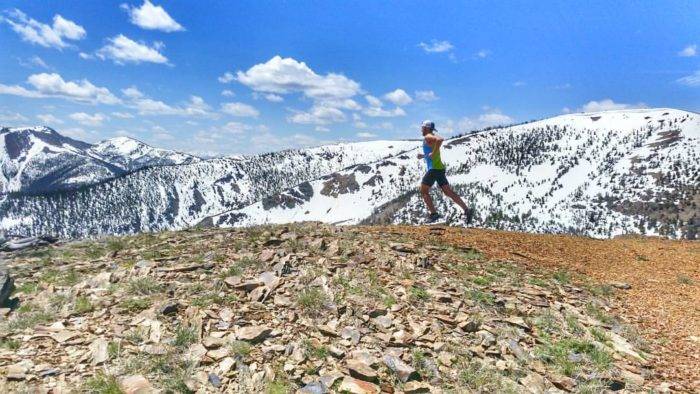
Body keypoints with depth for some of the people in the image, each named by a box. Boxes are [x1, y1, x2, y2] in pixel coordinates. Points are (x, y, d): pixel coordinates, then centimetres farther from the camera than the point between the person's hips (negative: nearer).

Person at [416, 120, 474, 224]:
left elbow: (440, 139, -29)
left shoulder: (428, 137, -7)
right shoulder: (432, 138, 22)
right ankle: (467, 211, 1)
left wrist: (433, 153, -22)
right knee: (448, 192, 7)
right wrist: (423, 155, 21)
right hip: (440, 168, 9)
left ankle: (434, 214, -2)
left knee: (423, 191, 2)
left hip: (434, 168, -9)